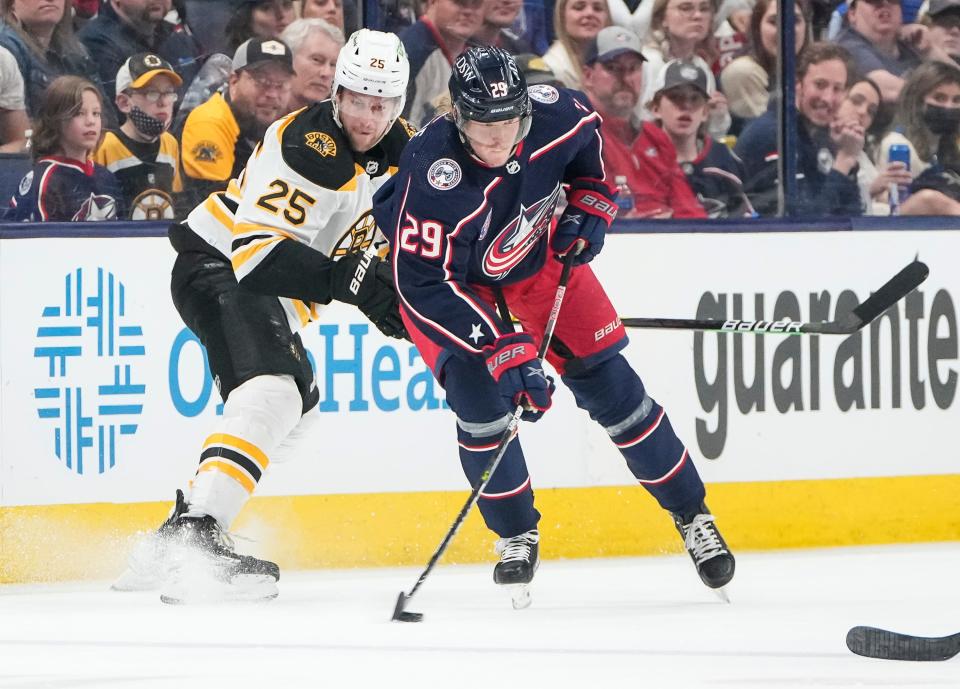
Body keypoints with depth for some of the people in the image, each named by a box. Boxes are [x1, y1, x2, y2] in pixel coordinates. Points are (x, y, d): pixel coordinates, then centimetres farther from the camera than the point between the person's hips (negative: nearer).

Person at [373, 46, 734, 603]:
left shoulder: (555, 115, -28)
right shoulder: (432, 174, -40)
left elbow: (588, 133, 0)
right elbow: (424, 285, -37)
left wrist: (590, 205, -9)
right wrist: (501, 349, -41)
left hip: (538, 255, 3)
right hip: (451, 277, -3)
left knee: (605, 380, 0)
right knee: (477, 393, -21)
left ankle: (691, 514, 15)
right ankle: (517, 535, 1)